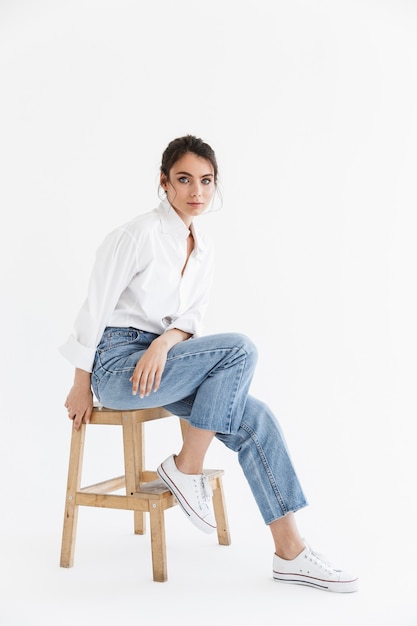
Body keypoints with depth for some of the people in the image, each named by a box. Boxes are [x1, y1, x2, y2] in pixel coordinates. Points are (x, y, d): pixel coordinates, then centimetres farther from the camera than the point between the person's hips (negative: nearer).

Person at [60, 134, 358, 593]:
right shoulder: (138, 234, -13)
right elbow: (95, 308, -11)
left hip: (163, 360, 7)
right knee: (239, 348, -25)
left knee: (255, 419, -13)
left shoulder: (205, 250, 9)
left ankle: (290, 551, -8)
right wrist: (82, 387, -8)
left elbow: (191, 317, 8)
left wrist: (166, 341, -16)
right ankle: (186, 467, -12)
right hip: (117, 363, -7)